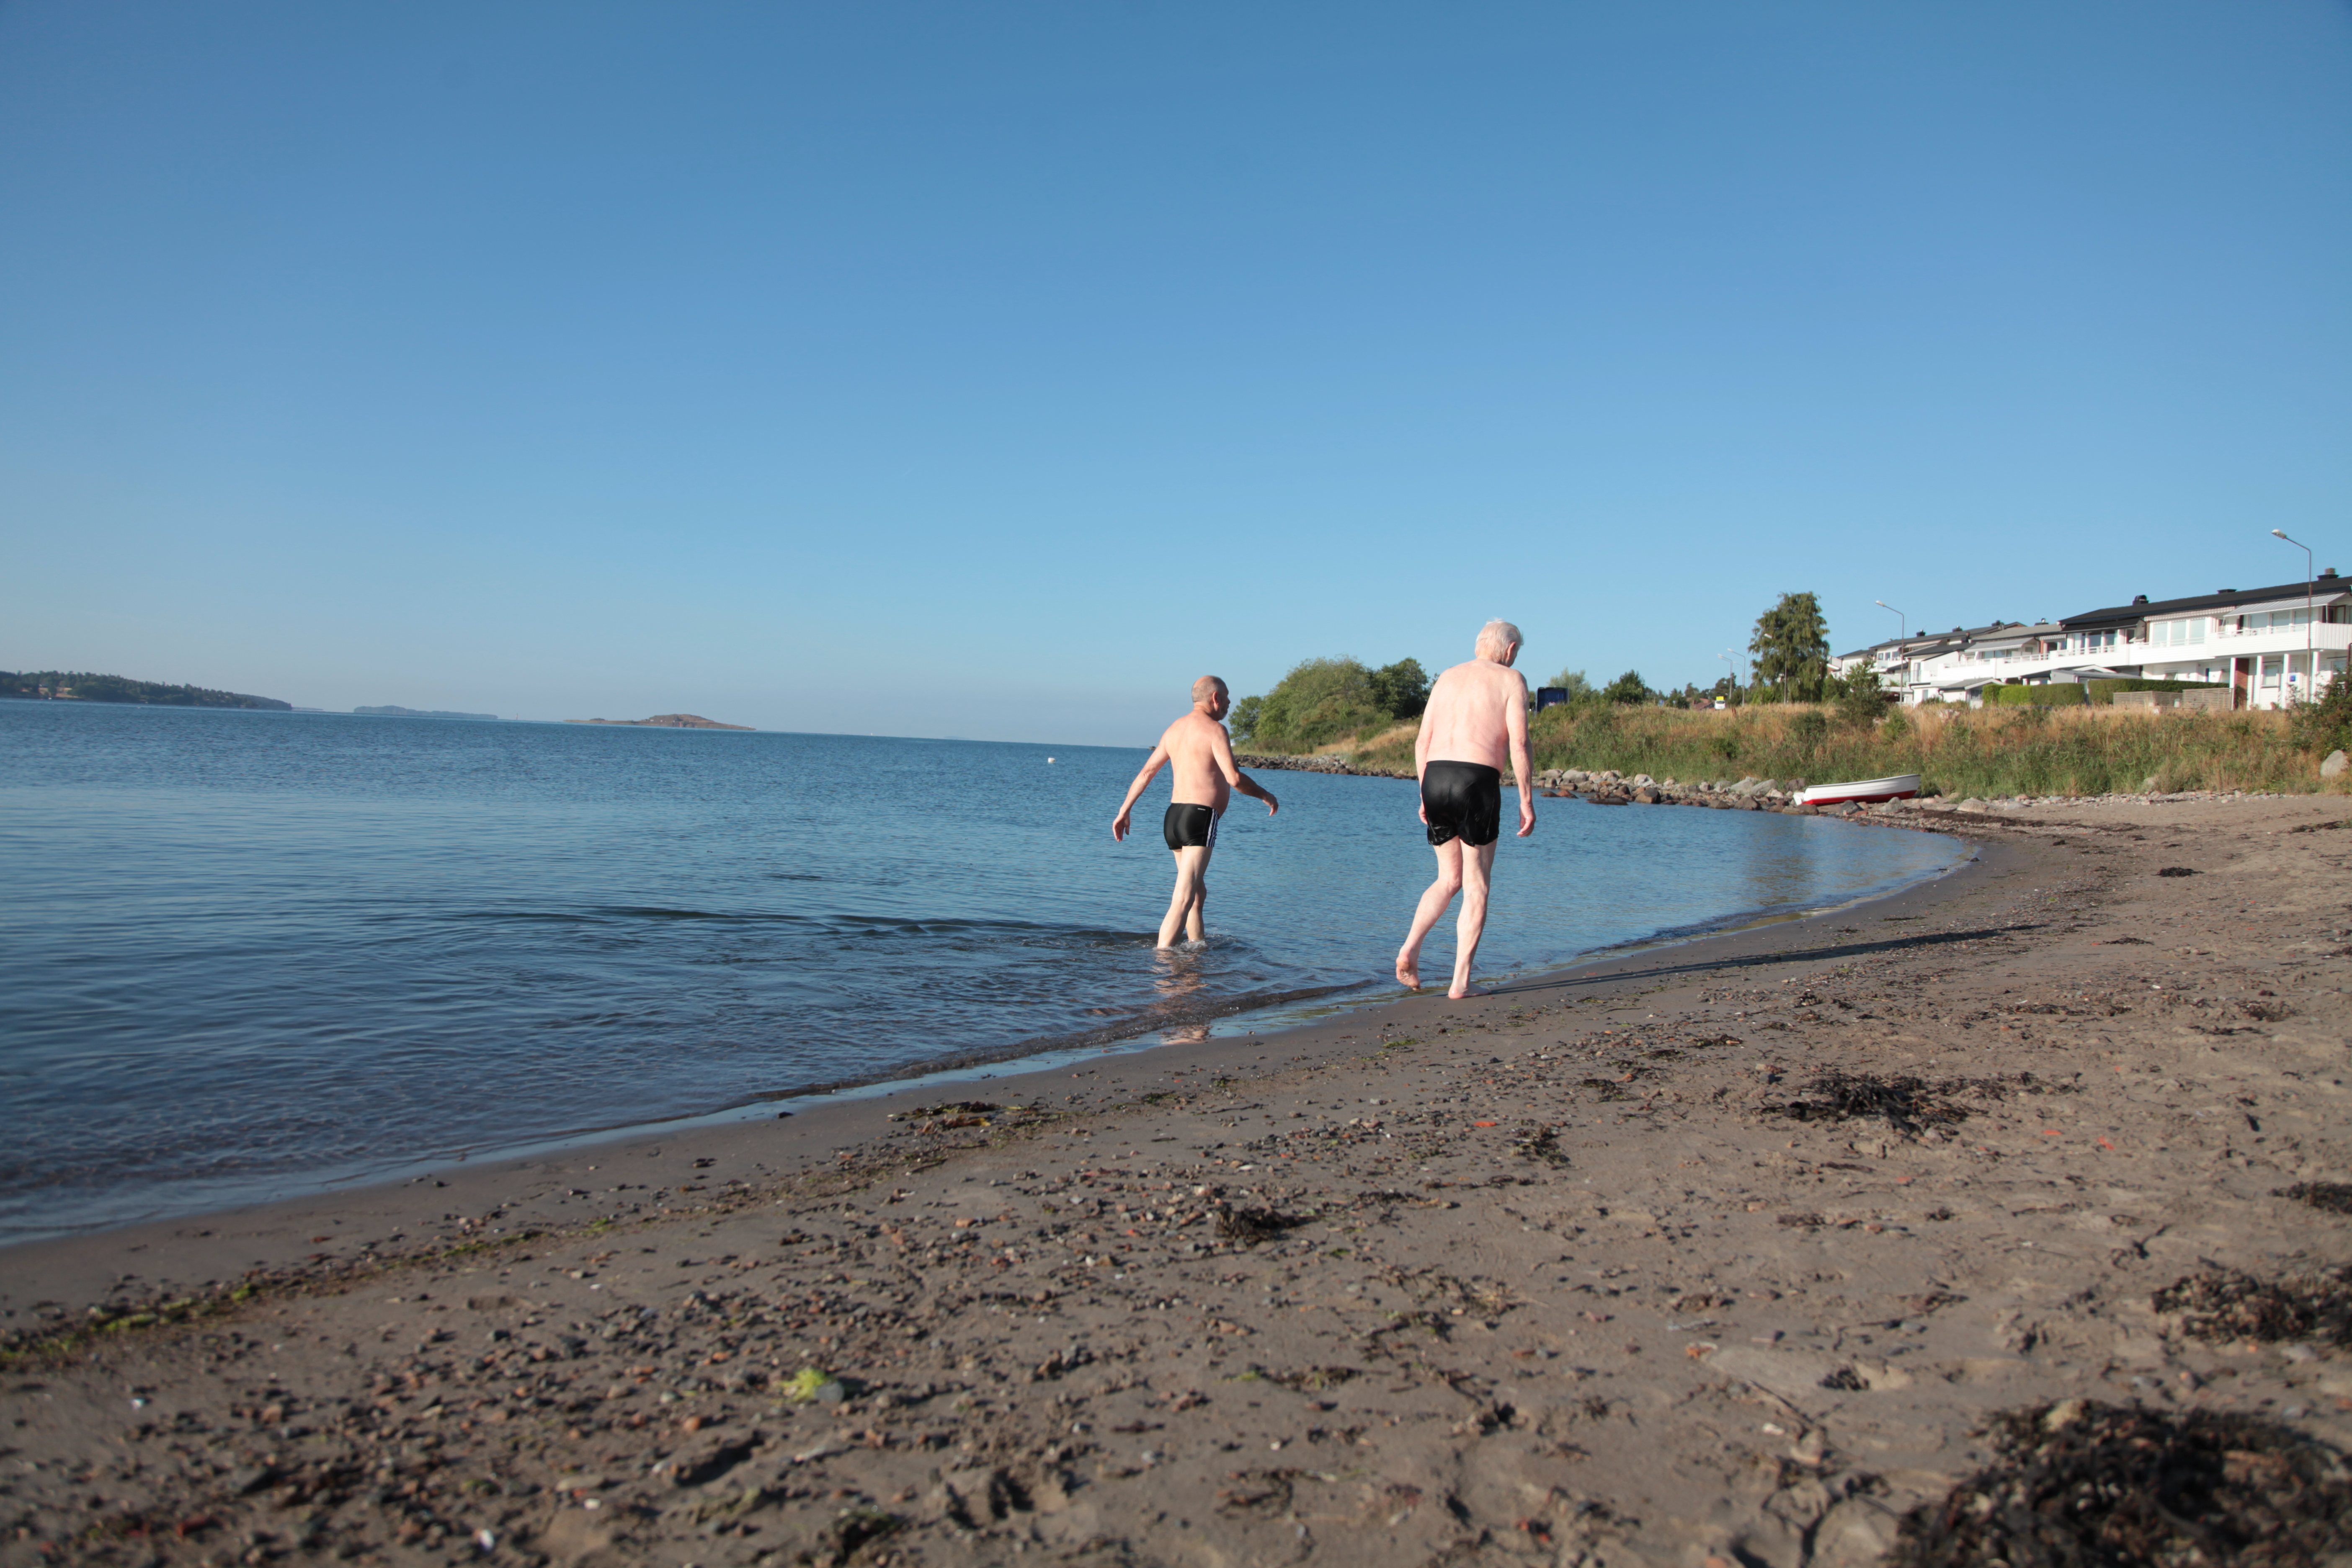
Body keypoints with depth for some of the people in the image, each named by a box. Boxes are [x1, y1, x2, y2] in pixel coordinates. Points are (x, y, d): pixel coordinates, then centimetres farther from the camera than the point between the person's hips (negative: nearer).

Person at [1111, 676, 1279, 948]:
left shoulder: (1175, 729, 16)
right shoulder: (1214, 729, -8)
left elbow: (1146, 772, 15)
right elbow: (1234, 778, -16)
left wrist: (1124, 811, 17)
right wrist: (1266, 796, 0)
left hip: (1173, 816, 9)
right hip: (1200, 817, -9)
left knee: (1199, 893, 23)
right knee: (1183, 900, -14)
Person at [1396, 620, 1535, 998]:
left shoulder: (1447, 678, 19)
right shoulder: (1511, 680, 4)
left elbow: (1422, 743, 15)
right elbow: (1519, 744, -7)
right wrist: (1527, 800, -2)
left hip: (1435, 777, 5)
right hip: (1477, 782, -5)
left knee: (1450, 879, 20)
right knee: (1477, 887, 5)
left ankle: (1410, 949, 2)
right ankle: (1460, 982, 4)